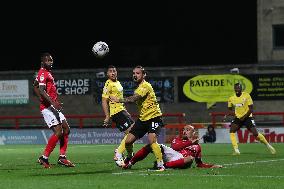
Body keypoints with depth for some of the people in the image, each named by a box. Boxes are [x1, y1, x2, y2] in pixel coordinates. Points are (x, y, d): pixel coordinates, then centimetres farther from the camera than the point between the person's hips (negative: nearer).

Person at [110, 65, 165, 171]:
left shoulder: (145, 86, -18)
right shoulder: (138, 88, 12)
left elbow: (133, 99, -29)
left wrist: (118, 100, -27)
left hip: (153, 117, -9)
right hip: (142, 118, 9)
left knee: (152, 140, -29)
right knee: (128, 141, 5)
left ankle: (160, 165, -21)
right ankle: (130, 160, 32)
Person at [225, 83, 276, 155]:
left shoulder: (246, 96, -12)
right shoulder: (231, 98, 0)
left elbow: (251, 109, -11)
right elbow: (230, 110, 14)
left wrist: (244, 117, -20)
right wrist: (226, 115, -7)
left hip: (247, 117, -4)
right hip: (238, 118, 4)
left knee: (255, 133, -10)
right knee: (231, 131, -20)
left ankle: (268, 145, 11)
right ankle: (236, 150, -18)